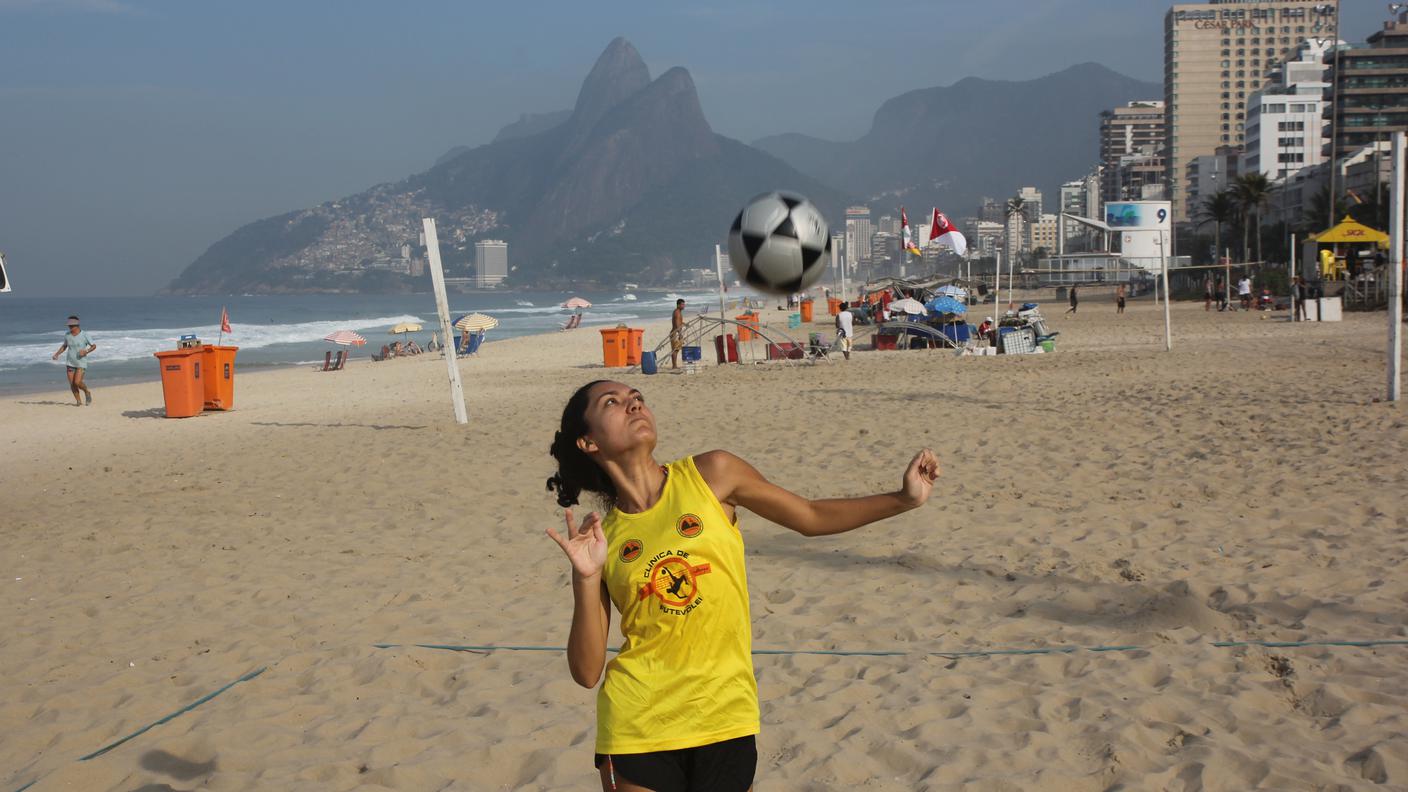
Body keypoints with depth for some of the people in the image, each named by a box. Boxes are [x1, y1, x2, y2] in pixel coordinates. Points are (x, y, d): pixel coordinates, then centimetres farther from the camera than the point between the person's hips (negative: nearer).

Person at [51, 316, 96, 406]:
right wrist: (57, 354, 8)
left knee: (77, 382, -16)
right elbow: (64, 346, 22)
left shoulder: (84, 335, -8)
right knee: (72, 384, 0)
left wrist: (86, 351, -18)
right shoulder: (67, 335, 4)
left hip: (81, 363, -4)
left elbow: (94, 346, -1)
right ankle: (78, 401, 13)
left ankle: (87, 392, 13)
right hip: (70, 363, 4)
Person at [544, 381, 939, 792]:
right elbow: (586, 672, -4)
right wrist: (586, 578, -15)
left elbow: (811, 517, 10)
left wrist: (903, 498, 3)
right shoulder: (601, 536, -2)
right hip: (638, 728, 0)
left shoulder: (711, 474, -1)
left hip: (726, 721, 1)